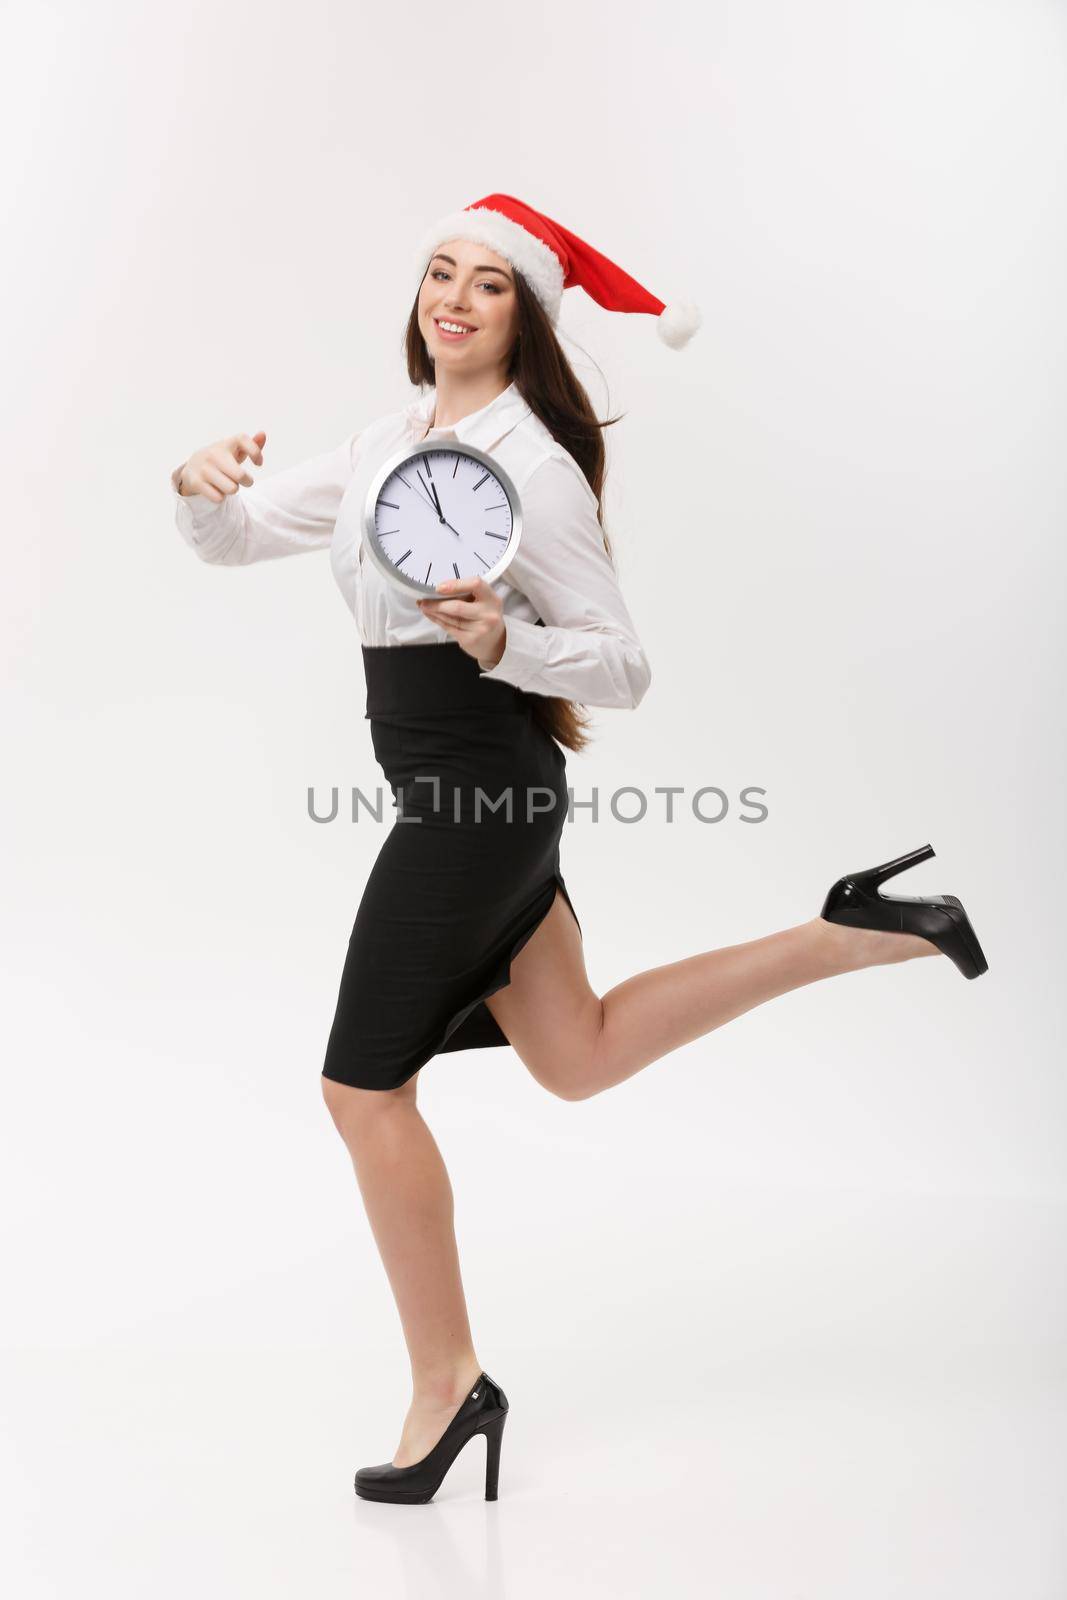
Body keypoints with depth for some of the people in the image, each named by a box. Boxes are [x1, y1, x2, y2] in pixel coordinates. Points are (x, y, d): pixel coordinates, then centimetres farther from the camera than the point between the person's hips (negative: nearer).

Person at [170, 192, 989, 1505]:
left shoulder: (533, 468, -13)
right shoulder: (388, 444, 10)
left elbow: (623, 668, -12)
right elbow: (232, 539, 11)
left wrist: (502, 641, -29)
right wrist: (202, 484, -11)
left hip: (474, 790, -9)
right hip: (473, 791, 9)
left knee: (363, 1088, 0)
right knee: (578, 1060, 19)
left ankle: (446, 1384, 17)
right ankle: (855, 937, 22)